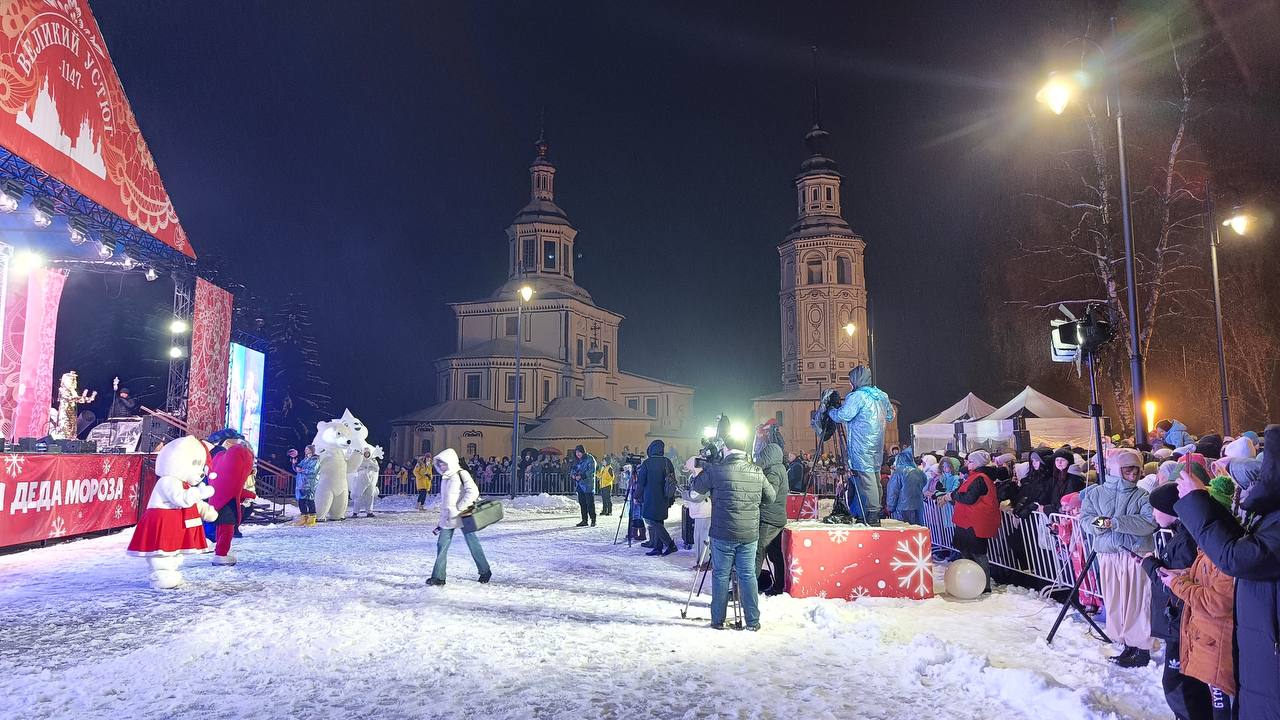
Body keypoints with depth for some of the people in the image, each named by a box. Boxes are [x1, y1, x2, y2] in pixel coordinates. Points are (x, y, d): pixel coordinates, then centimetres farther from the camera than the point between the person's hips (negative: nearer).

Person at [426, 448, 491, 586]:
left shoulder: (461, 475, -11)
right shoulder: (444, 478, 14)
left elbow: (473, 492, -23)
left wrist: (459, 508, -20)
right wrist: (440, 522, 20)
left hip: (462, 517, -7)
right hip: (447, 518, 7)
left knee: (473, 544, 3)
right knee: (442, 545, 1)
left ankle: (485, 571, 19)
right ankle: (438, 576, 5)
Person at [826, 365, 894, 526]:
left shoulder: (858, 396, -12)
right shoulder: (882, 396, 14)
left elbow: (842, 415, -16)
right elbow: (890, 416, 26)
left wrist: (830, 411, 3)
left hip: (862, 446, -9)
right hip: (877, 445, 9)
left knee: (865, 477, -8)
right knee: (874, 476, 12)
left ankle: (871, 515, -10)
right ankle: (876, 514, 17)